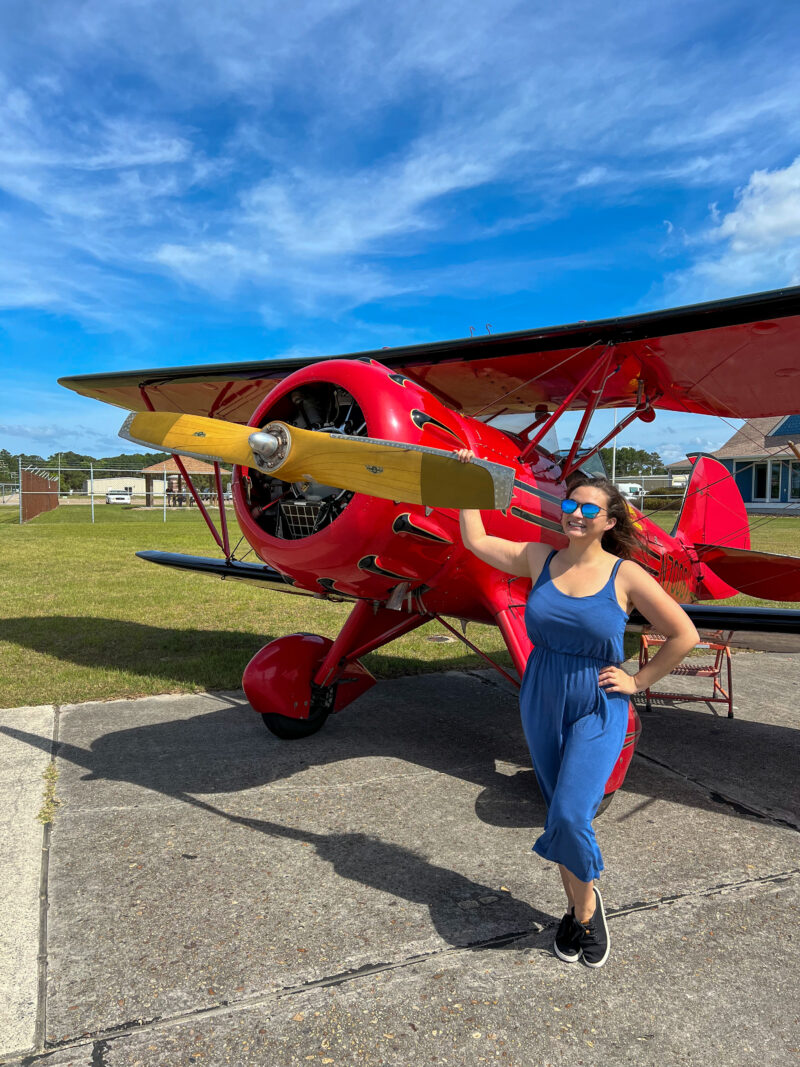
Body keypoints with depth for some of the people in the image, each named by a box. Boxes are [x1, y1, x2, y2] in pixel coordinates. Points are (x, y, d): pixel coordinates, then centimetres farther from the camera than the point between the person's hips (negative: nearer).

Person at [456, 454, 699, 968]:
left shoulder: (626, 575, -11)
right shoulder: (540, 560, -2)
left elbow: (684, 635, -4)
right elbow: (476, 541, 6)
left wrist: (638, 681, -4)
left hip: (597, 711, -3)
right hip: (542, 705, 4)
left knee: (570, 814, -14)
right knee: (560, 816, 14)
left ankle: (587, 905, 16)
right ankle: (578, 911, 35)